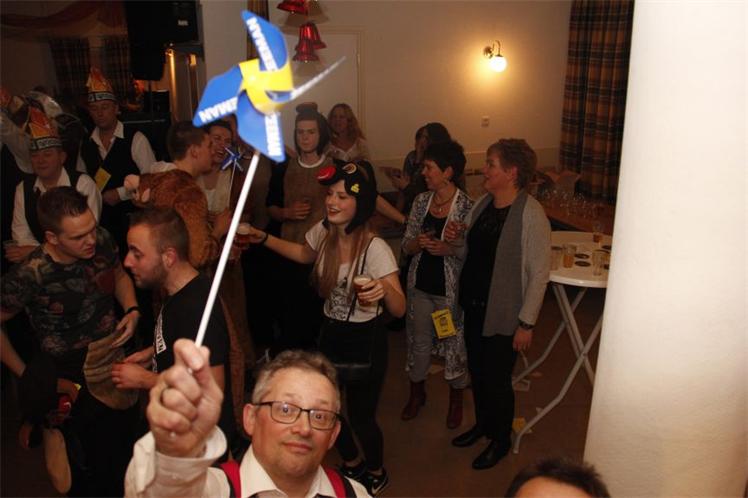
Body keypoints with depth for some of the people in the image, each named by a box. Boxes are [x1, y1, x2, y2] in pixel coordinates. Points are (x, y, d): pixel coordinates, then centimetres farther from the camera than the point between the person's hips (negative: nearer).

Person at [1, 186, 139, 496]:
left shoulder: (102, 241, -14)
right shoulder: (31, 275, -27)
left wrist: (132, 310, -9)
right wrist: (25, 374, -7)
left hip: (118, 365, 5)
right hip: (76, 388, -5)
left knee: (125, 461, 25)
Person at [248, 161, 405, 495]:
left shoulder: (375, 249, -26)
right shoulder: (323, 232, -8)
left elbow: (400, 310, -27)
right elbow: (305, 254, 16)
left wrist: (384, 290, -49)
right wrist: (264, 239, 6)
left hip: (365, 340, -6)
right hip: (330, 333, 6)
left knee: (360, 417, 6)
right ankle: (352, 464, 48)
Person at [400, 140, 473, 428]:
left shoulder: (466, 207, -15)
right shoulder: (421, 201, 0)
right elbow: (406, 247, 3)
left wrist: (448, 249, -27)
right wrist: (419, 243, -18)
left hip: (451, 290, -4)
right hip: (420, 285, 5)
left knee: (454, 344, 11)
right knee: (418, 341, 18)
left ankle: (456, 400, 37)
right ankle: (417, 393, 43)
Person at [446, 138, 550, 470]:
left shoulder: (531, 214, -19)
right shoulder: (482, 204, 3)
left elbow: (539, 273, -17)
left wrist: (527, 323, -16)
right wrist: (454, 241, -9)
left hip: (503, 313, -7)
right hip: (473, 305, 7)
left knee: (496, 377, 8)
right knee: (476, 370, 20)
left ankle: (501, 439, 33)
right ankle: (482, 423, 45)